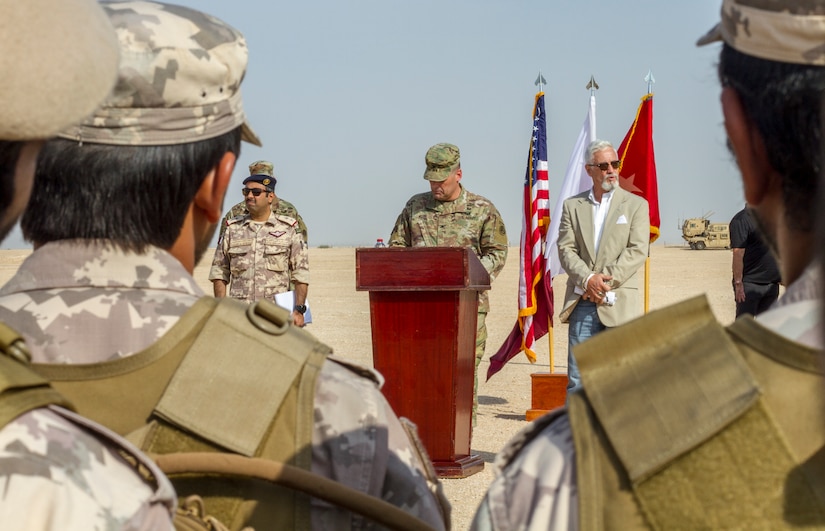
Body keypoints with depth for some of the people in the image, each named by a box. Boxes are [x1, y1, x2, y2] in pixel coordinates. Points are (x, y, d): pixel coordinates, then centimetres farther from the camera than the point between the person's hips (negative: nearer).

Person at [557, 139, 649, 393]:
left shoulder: (636, 204, 7)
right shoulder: (572, 205, 12)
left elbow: (638, 250, -3)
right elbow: (566, 249, 4)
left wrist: (606, 280, -13)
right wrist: (587, 279, -13)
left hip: (619, 303, -1)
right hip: (582, 303, 2)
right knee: (577, 379, 1)